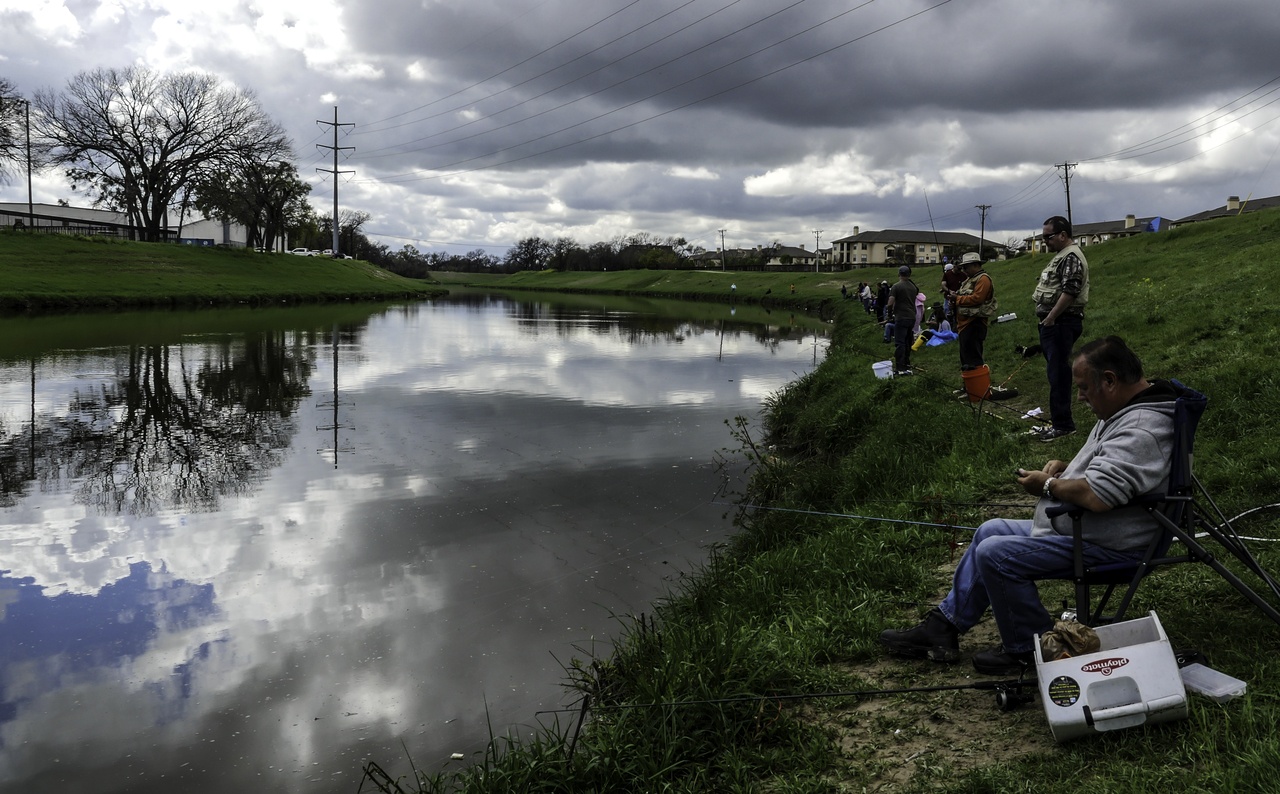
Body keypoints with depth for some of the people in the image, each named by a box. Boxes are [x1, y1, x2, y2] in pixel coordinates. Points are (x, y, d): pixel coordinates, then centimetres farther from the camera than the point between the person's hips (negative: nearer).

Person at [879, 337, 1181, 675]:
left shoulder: (1142, 429, -27)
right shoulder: (1124, 409, 9)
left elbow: (1095, 495, -36)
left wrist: (1047, 485, -17)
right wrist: (1065, 467, 5)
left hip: (1106, 547, -12)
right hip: (1075, 527, 12)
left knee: (995, 553, -19)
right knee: (991, 531, 15)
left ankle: (1029, 650, -1)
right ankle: (944, 625, 19)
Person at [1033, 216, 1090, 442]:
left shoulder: (1071, 257, -14)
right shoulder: (1063, 255, 20)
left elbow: (1070, 291, -24)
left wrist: (1051, 317, -22)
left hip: (1061, 323, -11)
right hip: (1055, 323, 11)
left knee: (1059, 373, -9)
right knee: (1057, 372, 15)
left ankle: (1062, 424, -6)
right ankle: (1061, 420, 23)